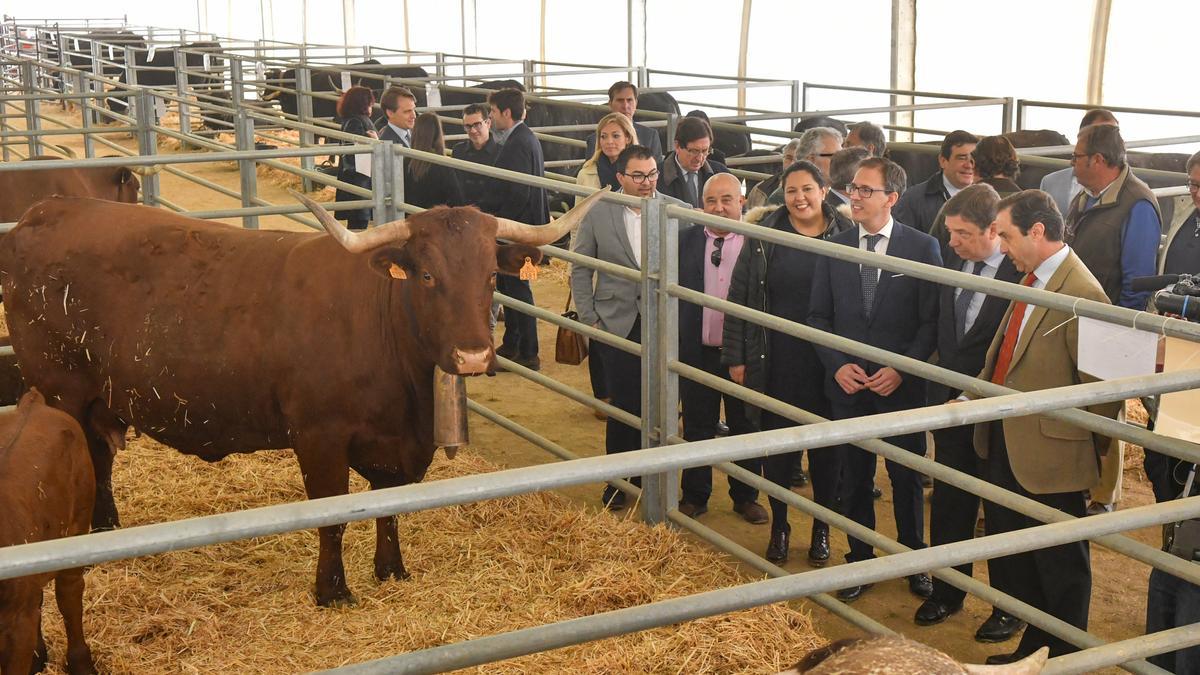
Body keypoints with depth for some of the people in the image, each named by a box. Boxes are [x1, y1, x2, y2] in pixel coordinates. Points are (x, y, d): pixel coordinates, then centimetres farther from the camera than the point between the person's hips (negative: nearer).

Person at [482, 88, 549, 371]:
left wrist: (496, 221, -15)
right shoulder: (526, 138, 12)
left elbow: (517, 193, -24)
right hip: (519, 224, 10)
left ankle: (528, 355, 4)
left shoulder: (517, 143, -19)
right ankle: (511, 345, 28)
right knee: (507, 284, 18)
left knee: (517, 287, -3)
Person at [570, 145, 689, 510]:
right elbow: (580, 269, 5)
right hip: (618, 325, 0)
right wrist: (589, 318, 1)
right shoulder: (598, 213, -2)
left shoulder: (677, 211, -4)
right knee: (624, 405, 5)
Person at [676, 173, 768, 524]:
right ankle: (695, 496, 28)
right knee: (697, 428, 13)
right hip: (697, 352, 2)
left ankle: (746, 497, 29)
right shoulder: (686, 240, 1)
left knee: (746, 429, 13)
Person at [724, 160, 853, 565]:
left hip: (826, 362, -1)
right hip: (775, 362, 1)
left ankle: (821, 528, 29)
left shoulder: (846, 236, -4)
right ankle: (779, 525, 29)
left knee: (825, 447, 10)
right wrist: (736, 357, -1)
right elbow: (739, 296, 1)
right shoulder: (764, 235, -1)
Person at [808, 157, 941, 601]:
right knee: (856, 477, 11)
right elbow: (818, 315, 6)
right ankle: (859, 560, 25)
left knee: (907, 478, 9)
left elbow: (932, 320, -6)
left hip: (902, 385, -2)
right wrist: (837, 365, -8)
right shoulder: (834, 249, 4)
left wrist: (901, 369, -15)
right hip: (848, 384, 2)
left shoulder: (922, 247, -5)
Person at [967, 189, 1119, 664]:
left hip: (1048, 454, -9)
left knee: (1059, 567, 10)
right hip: (1004, 443, 9)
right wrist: (970, 397, 7)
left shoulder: (1082, 294, -23)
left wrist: (1096, 457, -8)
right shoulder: (1030, 279, 5)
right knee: (1015, 560, 22)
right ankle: (1033, 647, 40)